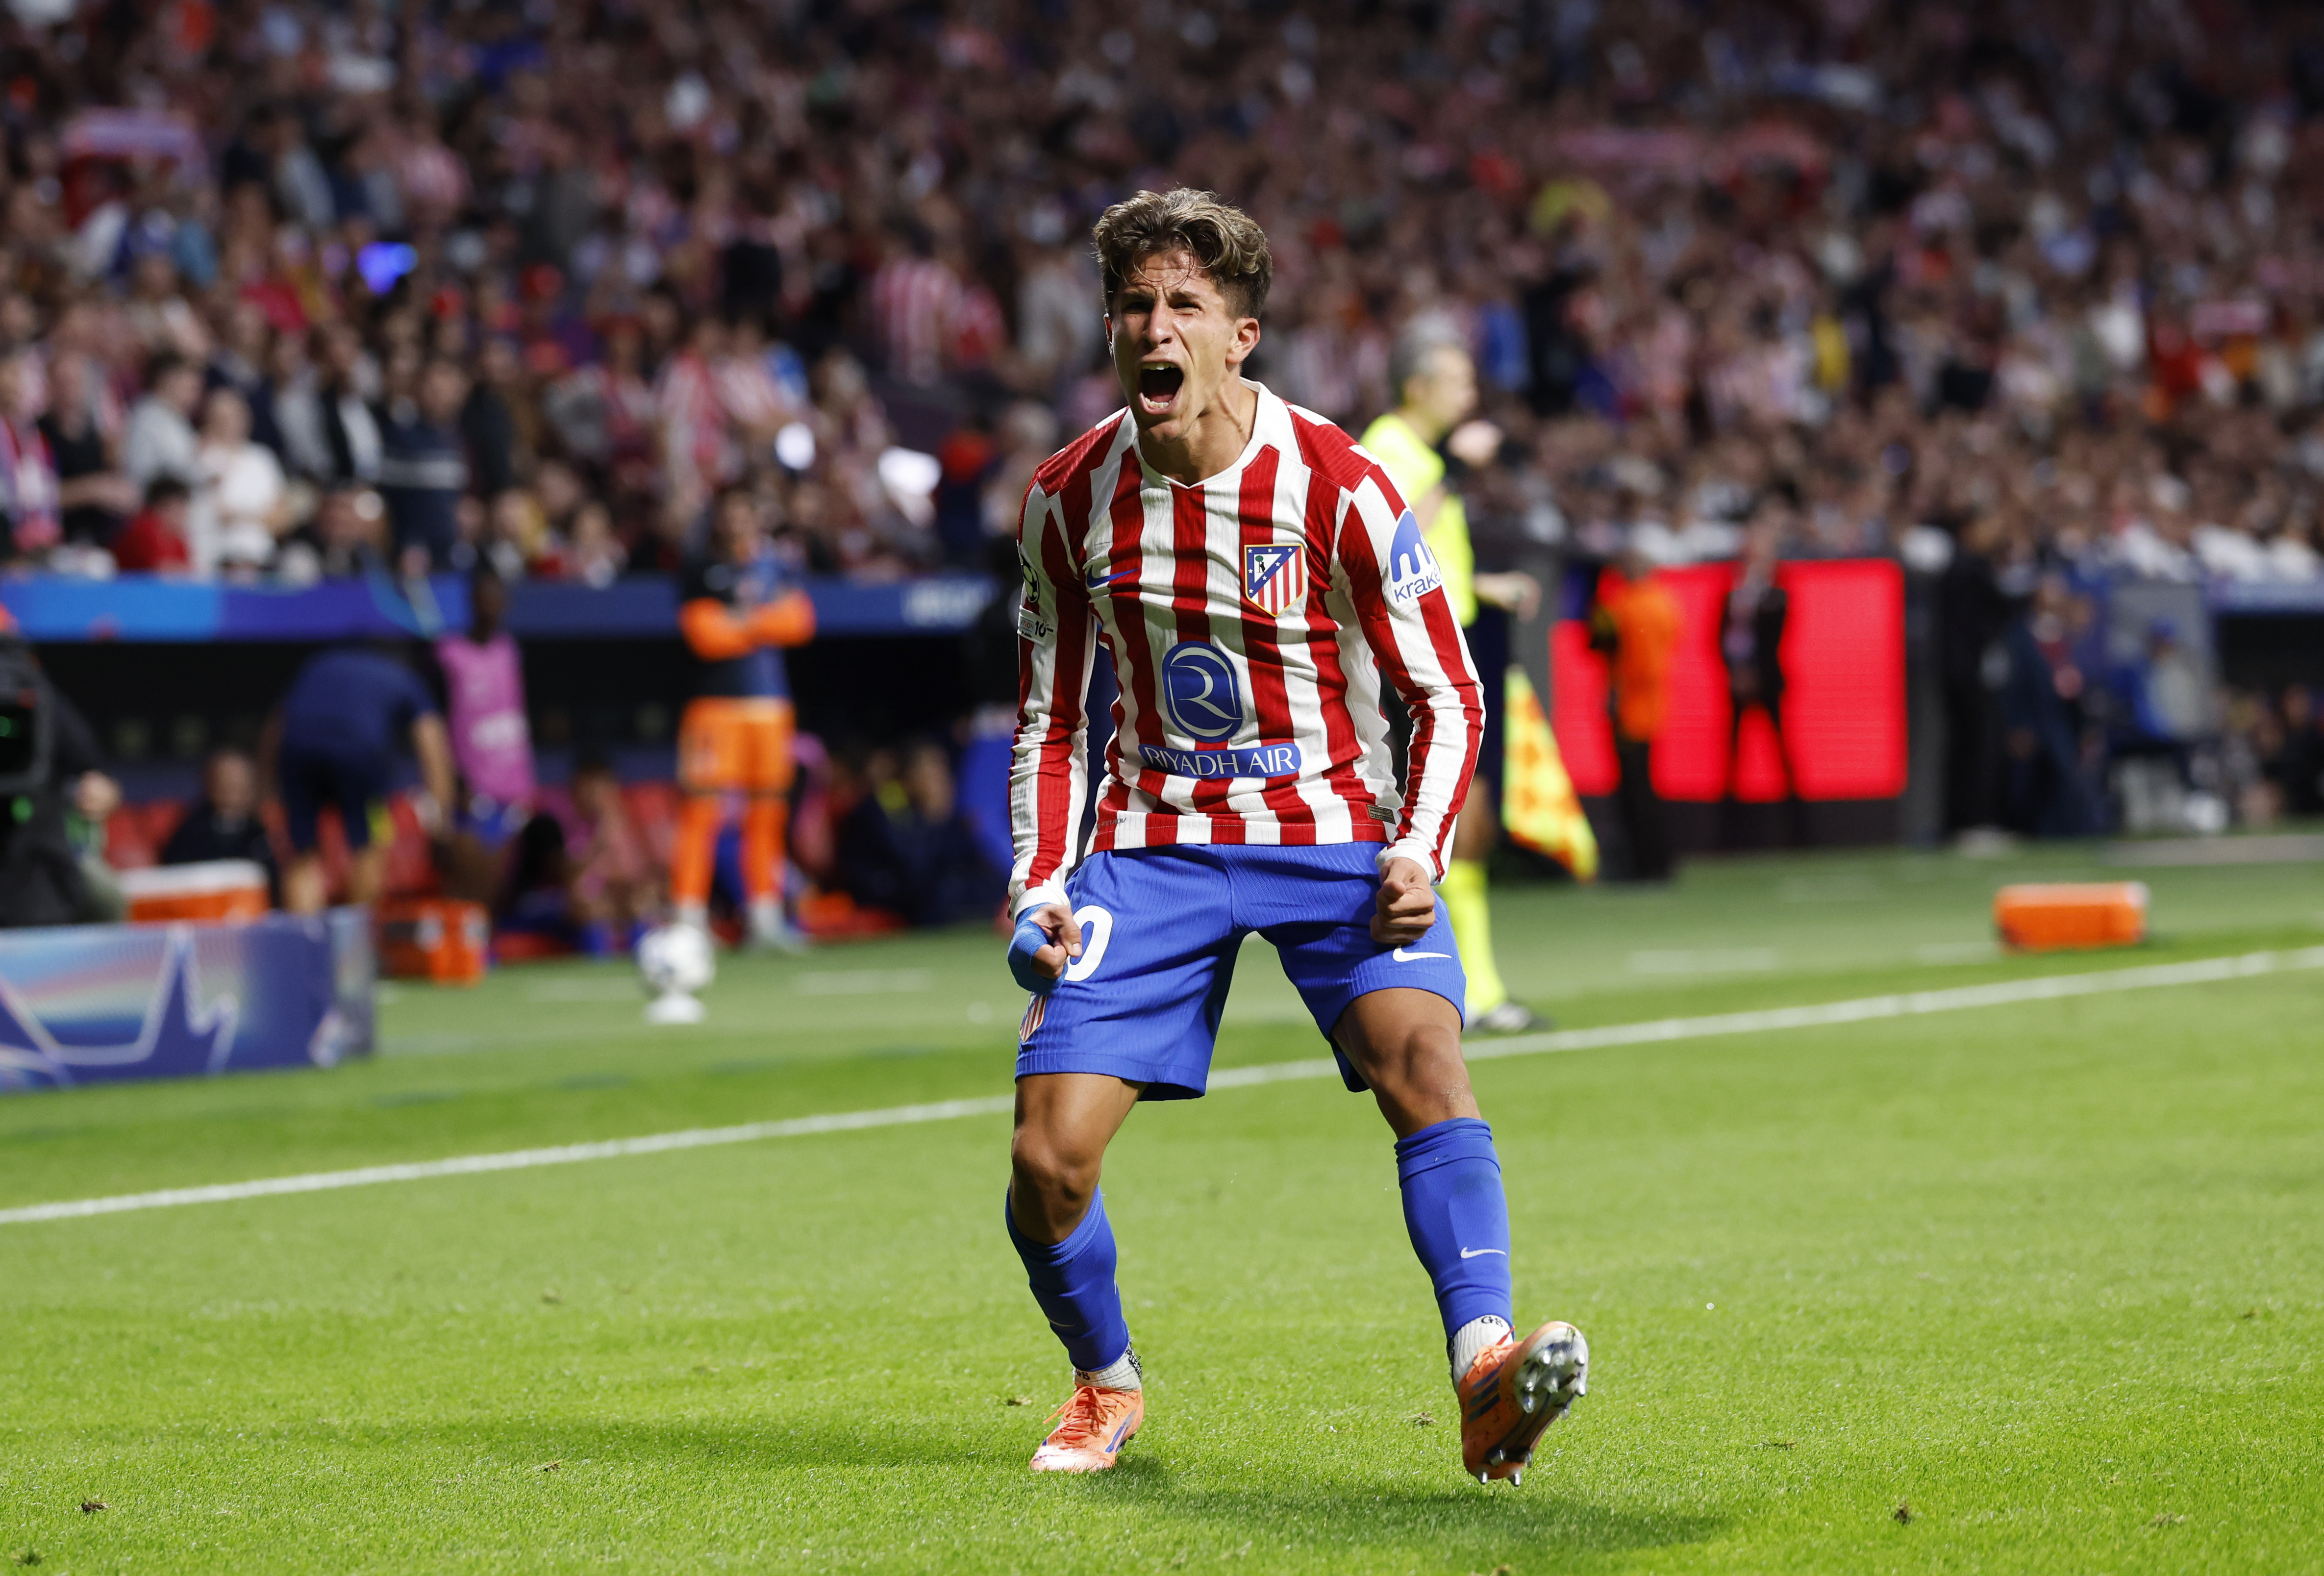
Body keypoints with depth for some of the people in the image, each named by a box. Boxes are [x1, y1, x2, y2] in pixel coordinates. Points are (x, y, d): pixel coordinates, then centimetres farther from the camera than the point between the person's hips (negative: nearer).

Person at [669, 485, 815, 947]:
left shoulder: (774, 569, 14)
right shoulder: (702, 572, 0)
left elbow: (800, 622, 2)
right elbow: (706, 636, -11)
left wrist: (744, 622, -8)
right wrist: (765, 626, -3)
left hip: (771, 703, 5)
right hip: (717, 701, -5)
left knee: (768, 809, 7)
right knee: (703, 808, -11)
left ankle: (765, 918, 14)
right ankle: (688, 918, -12)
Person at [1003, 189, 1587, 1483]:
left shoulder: (1338, 488, -11)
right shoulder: (1072, 497, -1)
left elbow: (1447, 696, -3)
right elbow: (1053, 715, 11)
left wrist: (1419, 854, -19)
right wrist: (1040, 885, -1)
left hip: (1333, 836, -2)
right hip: (1156, 841, 3)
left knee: (1422, 1052, -30)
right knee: (1048, 1158, -9)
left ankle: (1486, 1376, -41)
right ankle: (1108, 1387, 19)